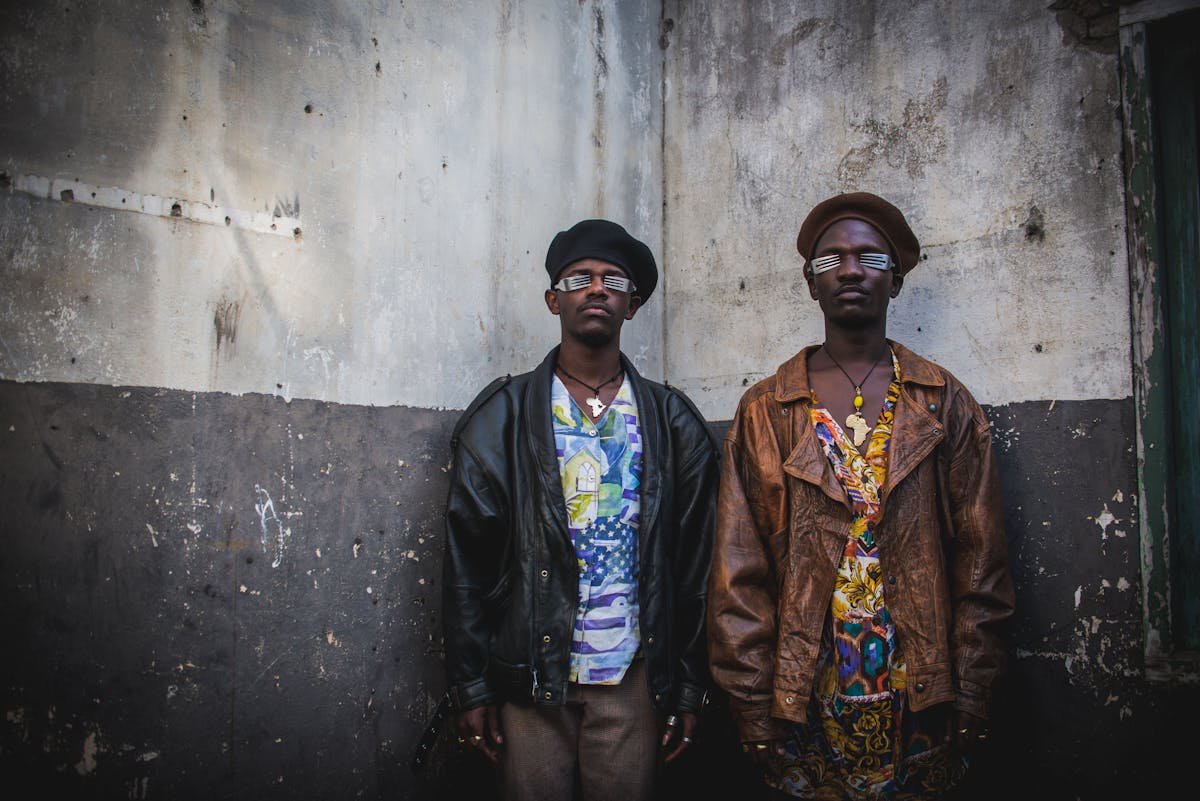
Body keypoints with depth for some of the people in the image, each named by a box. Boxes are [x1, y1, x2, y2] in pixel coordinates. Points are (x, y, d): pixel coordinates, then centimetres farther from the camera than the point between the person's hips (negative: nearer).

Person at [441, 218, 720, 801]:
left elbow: (696, 564, 5)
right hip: (530, 676, -1)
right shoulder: (502, 417, 2)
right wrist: (471, 686, -3)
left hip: (634, 678, 1)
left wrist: (690, 687, 3)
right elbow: (466, 561, 0)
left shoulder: (673, 422, 6)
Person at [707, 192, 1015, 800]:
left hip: (919, 698, 1)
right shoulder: (765, 412, 1)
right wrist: (754, 707, -5)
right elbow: (739, 572, -1)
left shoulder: (946, 405, 4)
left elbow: (981, 562, 3)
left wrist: (970, 700, -1)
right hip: (803, 701, 0)